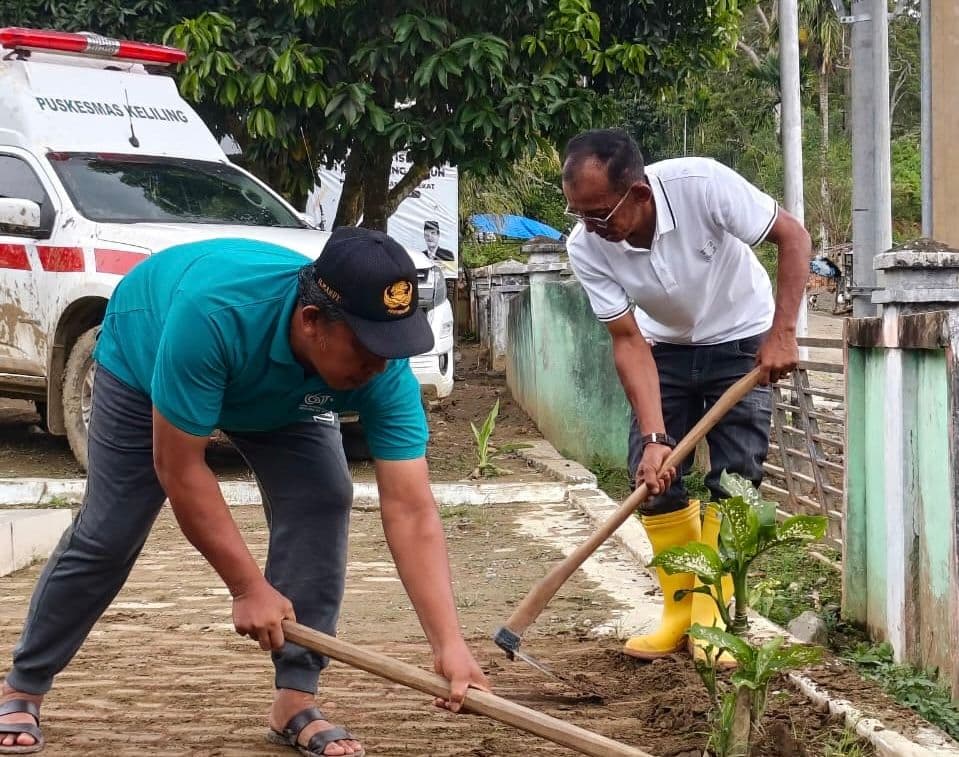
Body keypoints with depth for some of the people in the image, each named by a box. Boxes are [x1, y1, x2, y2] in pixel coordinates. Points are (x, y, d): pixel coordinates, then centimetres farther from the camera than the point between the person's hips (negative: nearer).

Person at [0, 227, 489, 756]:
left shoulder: (384, 368, -35)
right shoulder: (211, 313, -47)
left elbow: (410, 512, -35)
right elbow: (178, 468, -38)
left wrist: (448, 644, -44)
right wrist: (249, 587, -33)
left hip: (281, 392, 3)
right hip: (145, 360, -3)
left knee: (323, 500, -19)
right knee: (108, 534, -6)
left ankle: (294, 701, -7)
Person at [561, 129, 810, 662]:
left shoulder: (702, 184, -33)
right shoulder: (587, 247, -23)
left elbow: (793, 236, -23)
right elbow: (629, 342, -19)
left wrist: (783, 332, -30)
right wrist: (654, 437, -29)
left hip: (740, 342, -3)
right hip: (665, 350, 3)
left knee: (733, 478, -12)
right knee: (655, 481, -6)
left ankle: (711, 621, -5)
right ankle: (680, 611, 7)